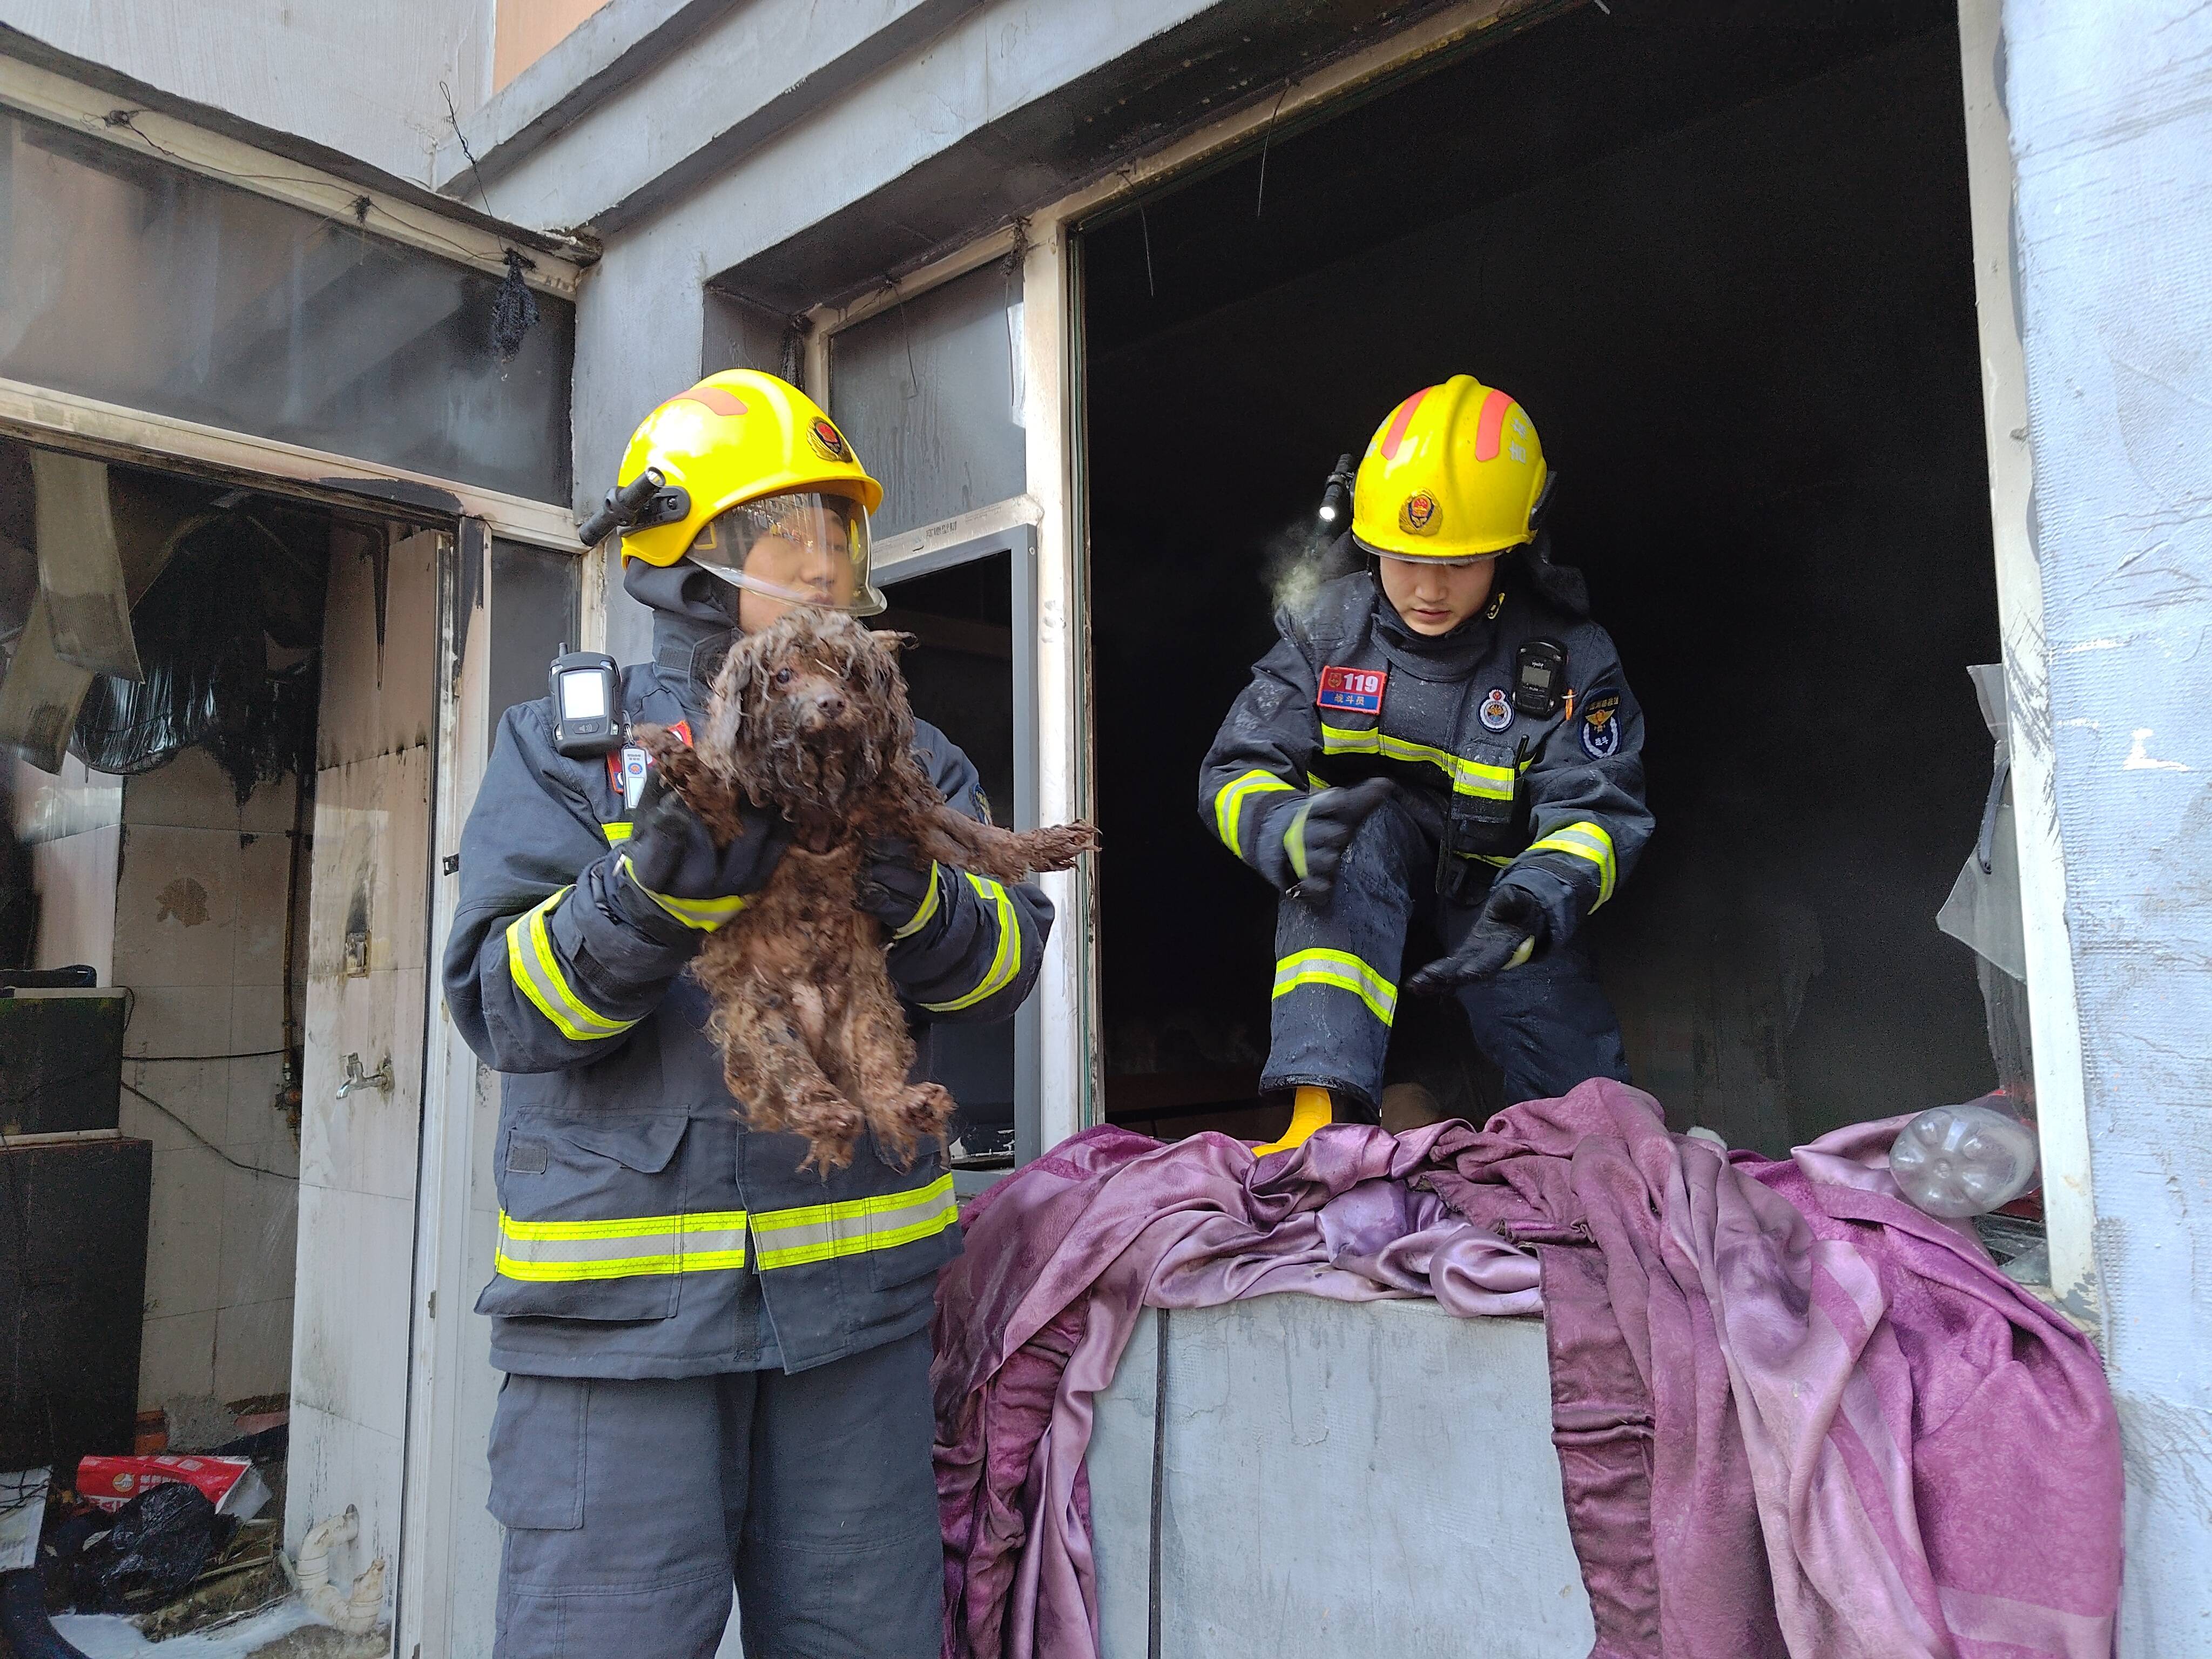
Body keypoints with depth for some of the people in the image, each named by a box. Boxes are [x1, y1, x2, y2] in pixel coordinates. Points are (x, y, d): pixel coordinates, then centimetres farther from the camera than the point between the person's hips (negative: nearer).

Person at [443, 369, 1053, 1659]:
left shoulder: (907, 759, 10)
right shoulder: (564, 748, 3)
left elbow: (1004, 964, -1)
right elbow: (506, 1004, -9)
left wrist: (915, 904, -22)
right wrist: (657, 890, -27)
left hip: (859, 1283, 3)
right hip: (621, 1303, -2)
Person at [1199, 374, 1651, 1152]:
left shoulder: (1568, 657, -16)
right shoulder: (1327, 630, -16)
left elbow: (1596, 815, -22)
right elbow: (1236, 775, -20)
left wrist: (1534, 903, -45)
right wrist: (1293, 832, -45)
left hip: (1496, 877, 1)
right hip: (1370, 865, -1)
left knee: (1585, 1101, -8)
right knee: (1352, 830, -37)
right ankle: (1320, 1112, -45)